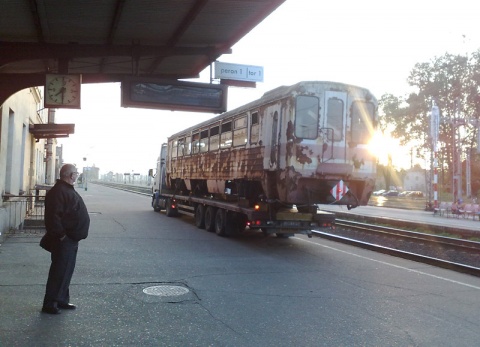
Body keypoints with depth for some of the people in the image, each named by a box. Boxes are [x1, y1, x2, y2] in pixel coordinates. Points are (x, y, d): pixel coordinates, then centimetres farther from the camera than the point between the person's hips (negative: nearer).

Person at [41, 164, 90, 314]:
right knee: (59, 272, -4)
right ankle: (49, 303, 5)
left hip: (71, 240, 10)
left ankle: (62, 300, 26)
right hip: (64, 241, -10)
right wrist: (61, 235, -23)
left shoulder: (68, 190, 14)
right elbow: (53, 217, -26)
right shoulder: (58, 192, -19)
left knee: (66, 271, 16)